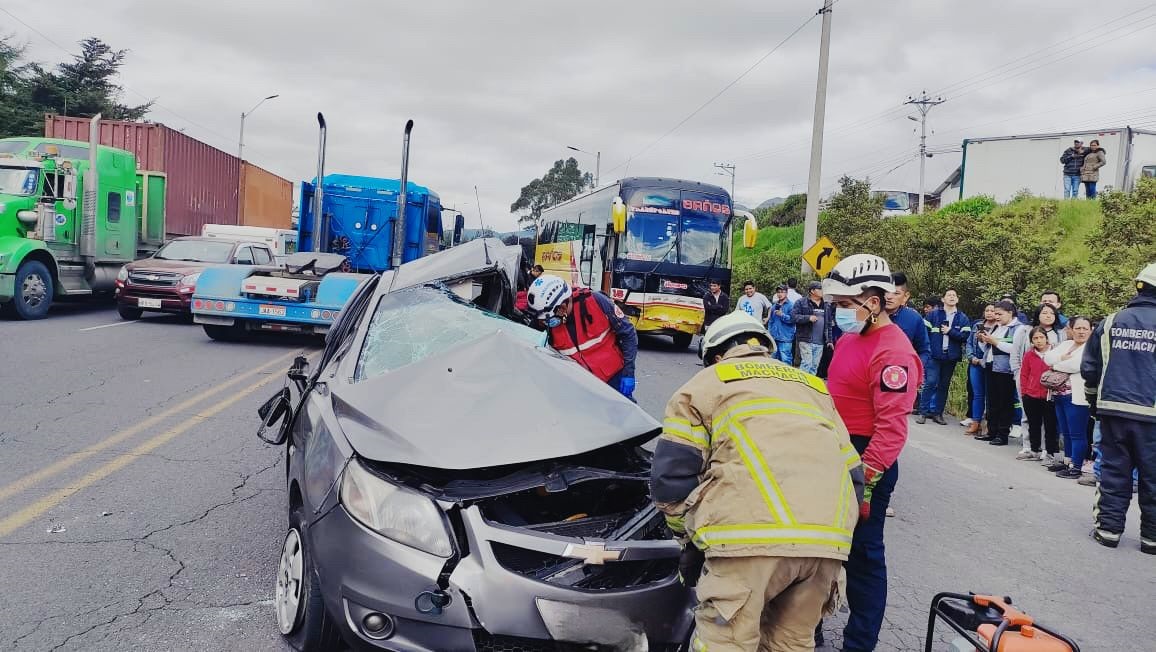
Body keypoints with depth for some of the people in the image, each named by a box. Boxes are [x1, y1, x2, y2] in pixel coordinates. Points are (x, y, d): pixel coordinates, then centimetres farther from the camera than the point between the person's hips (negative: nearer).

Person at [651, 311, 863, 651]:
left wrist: (688, 535, 22)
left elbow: (671, 474, 8)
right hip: (829, 540, 6)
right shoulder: (813, 387, 33)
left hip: (752, 536, -5)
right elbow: (852, 474, 28)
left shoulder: (706, 383, 18)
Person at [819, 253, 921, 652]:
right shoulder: (850, 337, 10)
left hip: (867, 462, -10)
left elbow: (891, 427, -25)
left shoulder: (893, 353, -20)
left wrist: (866, 481, -28)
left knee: (862, 553, 2)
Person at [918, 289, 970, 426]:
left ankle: (938, 413, 16)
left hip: (951, 357, 3)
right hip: (934, 355, -3)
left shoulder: (963, 318, 8)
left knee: (944, 386, 9)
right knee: (930, 383, -11)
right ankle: (924, 412, -6)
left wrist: (950, 331, -12)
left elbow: (965, 336, -3)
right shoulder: (933, 314, 1)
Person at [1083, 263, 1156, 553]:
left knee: (1113, 470, 10)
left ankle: (1108, 528, 11)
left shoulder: (1110, 322, 5)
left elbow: (1089, 368, 9)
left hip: (1112, 410, 2)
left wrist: (1095, 402, 20)